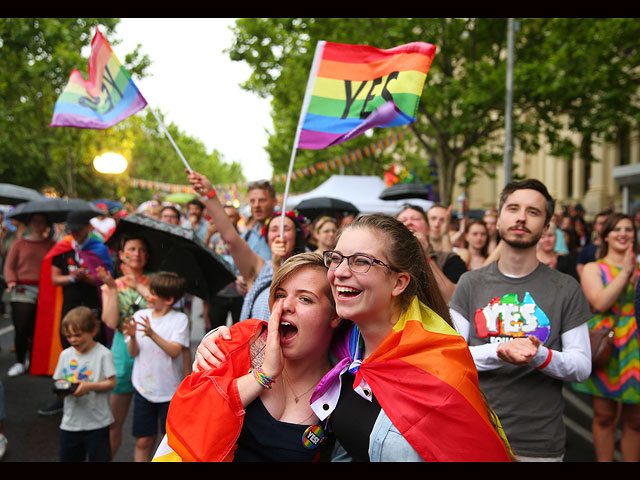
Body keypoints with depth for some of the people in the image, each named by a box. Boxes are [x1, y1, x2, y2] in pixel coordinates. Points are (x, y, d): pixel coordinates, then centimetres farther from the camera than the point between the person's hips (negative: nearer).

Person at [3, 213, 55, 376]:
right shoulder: (19, 244, 11)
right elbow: (9, 266, 9)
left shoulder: (51, 245, 11)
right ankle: (20, 362, 6)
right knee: (21, 328, -6)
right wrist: (12, 281, -7)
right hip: (23, 291, 0)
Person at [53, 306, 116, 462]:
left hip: (96, 421, -5)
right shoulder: (65, 355, 4)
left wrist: (89, 386, -23)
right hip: (70, 420, 5)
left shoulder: (103, 354, -11)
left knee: (99, 457, 3)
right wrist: (61, 389, -14)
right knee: (68, 457, 13)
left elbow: (111, 383, -12)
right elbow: (58, 381, 7)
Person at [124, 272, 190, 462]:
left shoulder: (179, 319, -8)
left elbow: (174, 351, -19)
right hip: (143, 387, 3)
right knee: (143, 441, 7)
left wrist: (152, 334, -30)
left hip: (169, 390, -2)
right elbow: (133, 353, 1)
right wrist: (132, 337, -19)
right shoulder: (140, 316, 1)